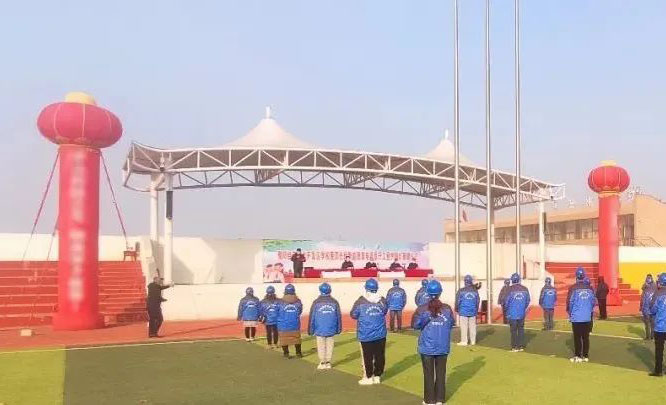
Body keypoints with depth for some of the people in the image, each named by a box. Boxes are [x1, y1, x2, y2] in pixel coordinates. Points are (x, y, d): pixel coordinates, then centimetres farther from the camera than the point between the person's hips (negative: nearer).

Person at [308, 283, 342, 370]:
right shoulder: (334, 302, 1)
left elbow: (312, 317, -2)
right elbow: (339, 317, 6)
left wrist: (311, 330, 6)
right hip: (331, 330, 2)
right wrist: (338, 329, 15)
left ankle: (322, 363, 11)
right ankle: (328, 363, 11)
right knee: (329, 346, 8)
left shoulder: (316, 303, -5)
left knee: (321, 347, 7)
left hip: (320, 330, -2)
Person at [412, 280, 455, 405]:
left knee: (429, 374, 9)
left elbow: (415, 324, -14)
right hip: (443, 347, 2)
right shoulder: (447, 308, -5)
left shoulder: (422, 309, -10)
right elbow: (452, 324, 5)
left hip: (427, 347, -2)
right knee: (441, 373, 14)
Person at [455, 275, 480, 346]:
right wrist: (476, 310, 23)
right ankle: (473, 341, 13)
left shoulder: (461, 291, -8)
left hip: (463, 311, -3)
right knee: (472, 326, 8)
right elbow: (477, 302, 12)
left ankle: (464, 341, 2)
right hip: (472, 312, 3)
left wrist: (457, 309, 12)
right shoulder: (475, 291, 4)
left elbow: (458, 301, -3)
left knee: (464, 326, 1)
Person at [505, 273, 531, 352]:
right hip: (522, 314, 3)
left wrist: (507, 309, 11)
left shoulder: (509, 289, -13)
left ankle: (514, 347, 4)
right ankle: (521, 346, 14)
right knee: (521, 329, 13)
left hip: (512, 313, -3)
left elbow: (506, 301, -9)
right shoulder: (525, 289, 0)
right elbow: (528, 301, 6)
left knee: (513, 330, 3)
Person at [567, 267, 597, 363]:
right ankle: (585, 356, 14)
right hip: (587, 317, 4)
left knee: (577, 337, 3)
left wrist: (569, 312, 6)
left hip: (576, 317, -4)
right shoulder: (589, 288, 1)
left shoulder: (573, 288, -11)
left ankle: (578, 356, 5)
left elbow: (569, 302, -10)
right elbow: (594, 301, 6)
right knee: (586, 337, 10)